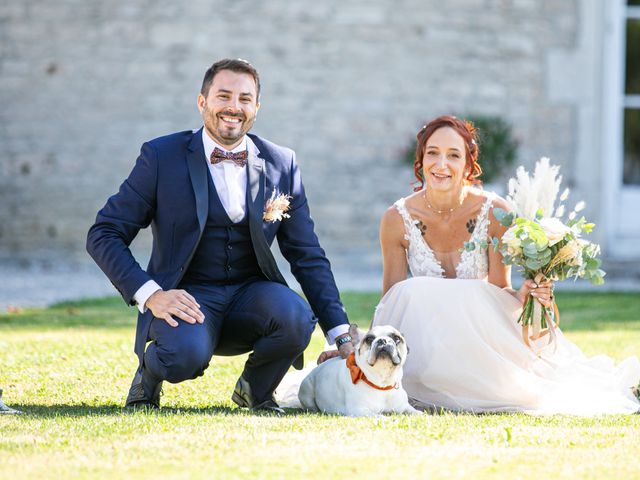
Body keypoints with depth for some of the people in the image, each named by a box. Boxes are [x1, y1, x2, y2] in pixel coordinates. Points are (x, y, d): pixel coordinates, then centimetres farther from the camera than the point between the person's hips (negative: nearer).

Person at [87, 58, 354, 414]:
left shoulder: (281, 164, 6)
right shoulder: (162, 157, -3)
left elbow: (307, 256, 10)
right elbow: (103, 235, -3)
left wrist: (341, 335, 1)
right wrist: (150, 294, -18)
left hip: (251, 295, 3)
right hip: (187, 298, -3)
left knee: (296, 318, -31)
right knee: (185, 355, -37)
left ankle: (254, 389, 2)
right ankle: (151, 371, 3)